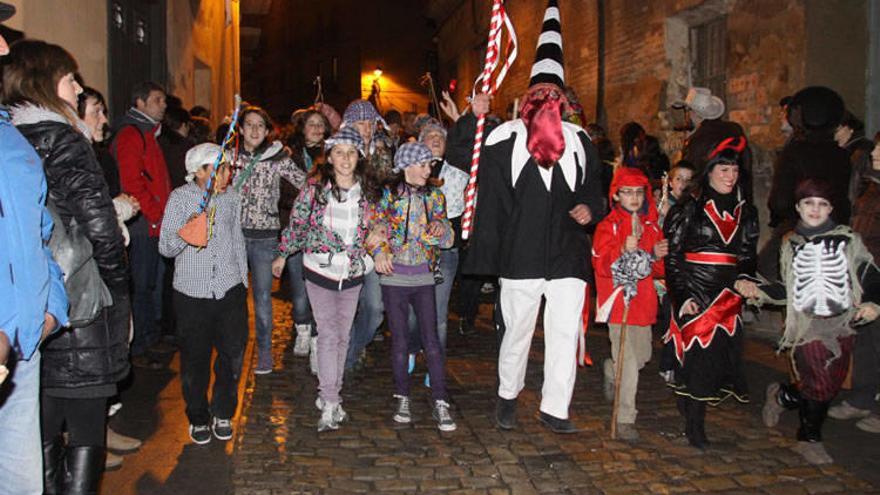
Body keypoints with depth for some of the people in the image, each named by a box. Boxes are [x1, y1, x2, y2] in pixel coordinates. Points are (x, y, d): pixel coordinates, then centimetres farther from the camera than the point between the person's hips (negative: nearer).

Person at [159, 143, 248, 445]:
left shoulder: (231, 196, 7)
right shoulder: (181, 197, -5)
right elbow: (165, 248, -8)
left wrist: (243, 280, 19)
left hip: (230, 288, 3)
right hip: (192, 292, -3)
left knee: (233, 354, 5)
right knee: (195, 358, 7)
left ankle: (223, 413, 25)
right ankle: (198, 418, 26)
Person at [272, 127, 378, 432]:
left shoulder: (366, 190, -1)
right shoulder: (315, 187, -10)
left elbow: (373, 226, 16)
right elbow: (297, 222, -1)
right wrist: (283, 255, 6)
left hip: (353, 272, 3)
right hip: (320, 270, -3)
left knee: (343, 336, 10)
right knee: (328, 335, -7)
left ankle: (329, 394, 25)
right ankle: (330, 404, -3)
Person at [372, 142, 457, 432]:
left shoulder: (435, 196, 6)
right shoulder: (388, 194, -1)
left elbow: (447, 241, 7)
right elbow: (373, 228, 4)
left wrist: (442, 229, -14)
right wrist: (379, 252, -13)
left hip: (424, 277, 1)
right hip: (394, 277, -1)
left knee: (431, 340, -4)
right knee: (400, 341, 6)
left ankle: (440, 404, 0)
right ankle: (403, 399, 20)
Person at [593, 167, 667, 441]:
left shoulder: (651, 226, 12)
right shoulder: (608, 226, -5)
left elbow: (659, 271, 16)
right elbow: (600, 265, -14)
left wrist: (657, 257, -5)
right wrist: (624, 251, -27)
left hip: (643, 301, 6)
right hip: (618, 301, -6)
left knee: (643, 356, 16)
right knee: (628, 362, -8)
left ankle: (611, 370, 48)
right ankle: (625, 420, 1)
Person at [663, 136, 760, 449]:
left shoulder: (746, 213, 13)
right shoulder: (689, 209, -2)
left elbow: (748, 256, 17)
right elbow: (673, 256, -4)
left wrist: (743, 279, -4)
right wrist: (683, 297, -12)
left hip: (728, 297, 5)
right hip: (695, 294, -4)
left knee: (720, 358, 1)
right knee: (697, 355, -7)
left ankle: (690, 412, 16)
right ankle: (694, 426, 4)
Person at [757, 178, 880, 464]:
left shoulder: (848, 240, 4)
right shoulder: (789, 244, 8)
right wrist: (758, 292, -4)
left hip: (841, 324, 2)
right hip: (806, 324, -1)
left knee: (831, 386, 6)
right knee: (820, 387, -8)